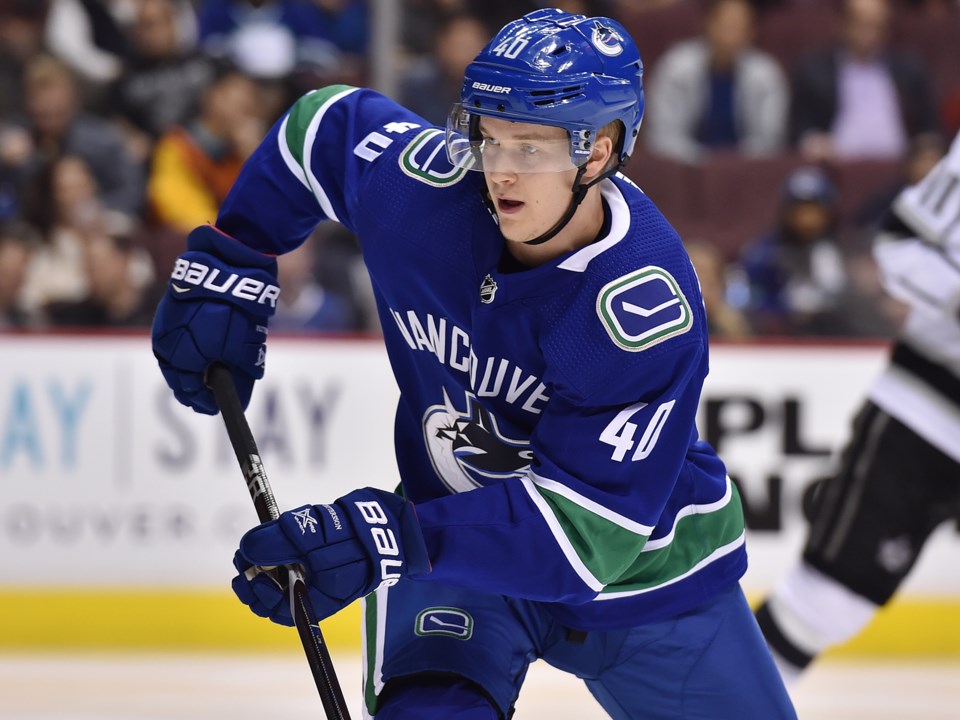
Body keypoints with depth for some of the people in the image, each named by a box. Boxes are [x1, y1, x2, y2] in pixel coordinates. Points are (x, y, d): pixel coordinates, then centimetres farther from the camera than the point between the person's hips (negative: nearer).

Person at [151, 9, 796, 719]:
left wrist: (390, 539, -43)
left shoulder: (648, 307, -32)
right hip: (448, 539, 1)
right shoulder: (426, 183, -20)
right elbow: (325, 124, 4)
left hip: (645, 572, -1)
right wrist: (226, 270, 1)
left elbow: (589, 525, -36)